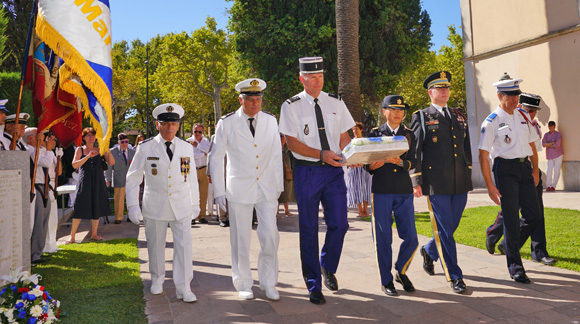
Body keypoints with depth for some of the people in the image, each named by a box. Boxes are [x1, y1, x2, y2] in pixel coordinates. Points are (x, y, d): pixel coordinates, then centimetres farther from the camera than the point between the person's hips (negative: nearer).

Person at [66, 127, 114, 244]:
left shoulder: (100, 150, 7)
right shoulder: (80, 150, 4)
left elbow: (111, 163, -2)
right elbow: (75, 165, -11)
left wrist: (107, 150, -15)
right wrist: (88, 156, -20)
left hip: (98, 182, 2)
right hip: (84, 182, -2)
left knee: (97, 208, 8)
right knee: (80, 209, -4)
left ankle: (94, 234, 21)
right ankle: (72, 237, 5)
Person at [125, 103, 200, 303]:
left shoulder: (187, 148, 4)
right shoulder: (145, 148, -3)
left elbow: (192, 177, 13)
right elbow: (132, 178, 1)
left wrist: (195, 203, 16)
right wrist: (133, 206, -4)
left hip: (182, 206, 1)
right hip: (154, 206, -1)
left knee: (184, 245, -3)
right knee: (155, 246, 12)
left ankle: (183, 288, 8)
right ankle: (157, 280, 35)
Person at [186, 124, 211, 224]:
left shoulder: (205, 141, 14)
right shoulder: (188, 142, 2)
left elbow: (208, 150, -7)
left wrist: (197, 145, -11)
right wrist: (203, 153, -12)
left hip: (203, 170, 3)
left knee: (203, 195, 2)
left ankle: (201, 216, 8)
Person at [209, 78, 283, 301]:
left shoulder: (270, 121, 6)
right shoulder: (227, 124, -3)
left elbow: (276, 156, 11)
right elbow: (216, 159, 2)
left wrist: (279, 188, 8)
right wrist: (219, 191, -2)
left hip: (267, 189, 2)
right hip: (239, 189, -2)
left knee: (270, 236, -1)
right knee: (241, 240, 5)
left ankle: (268, 284, 16)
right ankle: (243, 285, 22)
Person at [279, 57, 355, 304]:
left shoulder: (335, 103, 10)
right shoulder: (291, 106, -1)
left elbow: (344, 137, 11)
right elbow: (292, 142, -8)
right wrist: (322, 154, -19)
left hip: (334, 171, 3)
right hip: (307, 172, -3)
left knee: (339, 225, 1)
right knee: (309, 229, 3)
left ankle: (327, 267, 32)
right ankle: (314, 286, 18)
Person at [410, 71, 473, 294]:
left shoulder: (459, 117, 17)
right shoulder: (421, 117, 2)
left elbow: (466, 147, 22)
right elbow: (414, 151, -2)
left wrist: (467, 173, 18)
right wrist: (416, 181, -8)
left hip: (460, 183, 5)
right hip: (436, 184, -5)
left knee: (451, 226, 12)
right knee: (443, 230, -2)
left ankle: (429, 251, 40)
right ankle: (454, 277, 10)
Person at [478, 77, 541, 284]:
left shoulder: (523, 116, 11)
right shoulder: (492, 121, -8)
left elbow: (531, 144, 21)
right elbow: (483, 155, -10)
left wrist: (535, 169, 14)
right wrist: (489, 185, -14)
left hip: (525, 167, 6)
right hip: (505, 168, -6)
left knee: (533, 215, 5)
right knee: (511, 218, -2)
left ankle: (510, 246, 30)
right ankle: (515, 266, 10)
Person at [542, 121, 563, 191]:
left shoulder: (558, 134, -6)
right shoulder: (546, 135, 8)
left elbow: (557, 145, -19)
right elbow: (543, 144, -7)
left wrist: (548, 145, -8)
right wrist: (553, 143, -16)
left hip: (558, 155, -4)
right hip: (550, 156, 4)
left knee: (556, 171, -4)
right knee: (549, 171, -1)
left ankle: (553, 186, 3)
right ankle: (549, 186, 7)